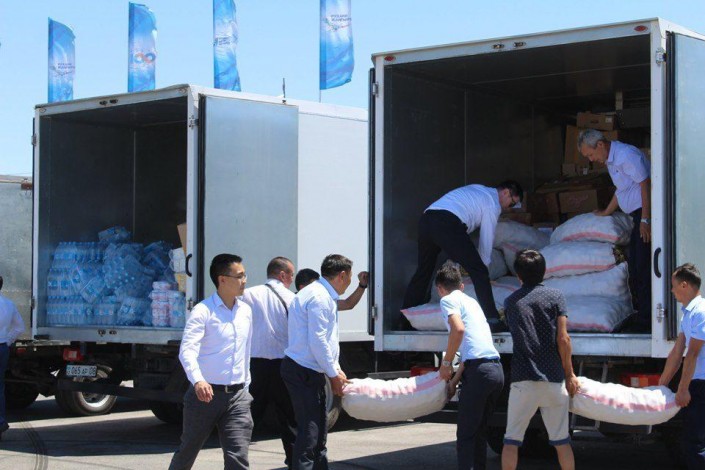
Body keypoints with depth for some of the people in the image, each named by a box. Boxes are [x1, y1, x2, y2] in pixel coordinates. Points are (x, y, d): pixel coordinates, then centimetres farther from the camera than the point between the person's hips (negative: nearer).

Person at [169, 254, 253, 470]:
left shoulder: (245, 311, 10)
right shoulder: (203, 311, -11)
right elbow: (187, 350, -23)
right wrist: (198, 381, -39)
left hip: (237, 396, 4)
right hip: (205, 393, -4)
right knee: (188, 452, 14)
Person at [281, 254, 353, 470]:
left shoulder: (324, 295, 16)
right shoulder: (319, 298, -17)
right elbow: (318, 342, -20)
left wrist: (336, 370, 15)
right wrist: (334, 374, -12)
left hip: (309, 371, 11)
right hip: (303, 372, -11)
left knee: (319, 429, 16)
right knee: (310, 431, -10)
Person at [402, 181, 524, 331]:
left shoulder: (477, 189, 34)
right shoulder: (493, 203, 10)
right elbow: (487, 239, 10)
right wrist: (483, 263, 24)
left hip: (425, 219, 9)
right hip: (448, 223, -9)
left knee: (423, 271, 21)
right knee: (479, 272, -3)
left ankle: (404, 320, 25)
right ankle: (492, 320, -8)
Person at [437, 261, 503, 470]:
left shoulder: (448, 300, 2)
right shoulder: (471, 301, 27)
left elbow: (458, 329, -18)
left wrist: (446, 363, -7)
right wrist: (455, 380, 30)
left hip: (479, 371, -8)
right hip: (496, 369, 8)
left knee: (465, 434, -3)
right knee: (479, 431, 17)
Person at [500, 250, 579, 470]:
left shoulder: (510, 301, 9)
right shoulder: (555, 296, 1)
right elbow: (563, 339, -5)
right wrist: (570, 374, 3)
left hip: (523, 379, 0)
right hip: (554, 378, 0)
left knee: (512, 439, 4)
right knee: (561, 440, 10)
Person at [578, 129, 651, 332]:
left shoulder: (626, 155, -17)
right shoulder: (610, 159, 15)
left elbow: (645, 184, -20)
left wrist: (645, 220, -22)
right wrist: (606, 212, 37)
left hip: (647, 212, -10)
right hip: (639, 215, 10)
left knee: (643, 267, -10)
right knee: (634, 267, 13)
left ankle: (645, 319, -7)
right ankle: (640, 310, 20)